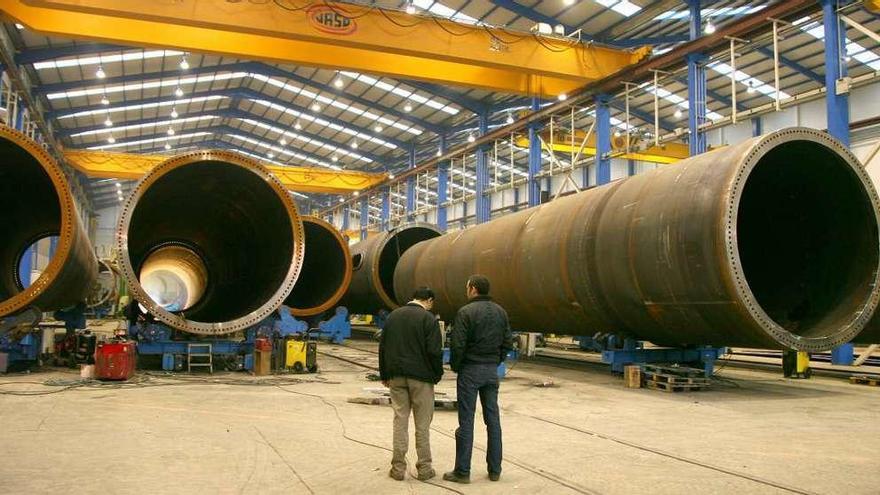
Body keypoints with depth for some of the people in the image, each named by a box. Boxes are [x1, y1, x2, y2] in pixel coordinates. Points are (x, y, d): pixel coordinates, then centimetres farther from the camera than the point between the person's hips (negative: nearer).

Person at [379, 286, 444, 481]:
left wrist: (384, 375, 17)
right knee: (422, 423, 4)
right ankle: (424, 468, 10)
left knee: (400, 420, 8)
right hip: (421, 377, -4)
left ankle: (398, 468, 11)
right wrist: (437, 375, 0)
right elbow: (434, 351, -13)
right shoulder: (428, 318, -8)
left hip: (396, 377, 4)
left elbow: (383, 346, 12)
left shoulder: (393, 315, 10)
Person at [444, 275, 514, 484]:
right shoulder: (500, 312, 6)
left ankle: (462, 471, 5)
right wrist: (495, 362, 15)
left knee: (466, 420, 0)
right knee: (493, 419, 10)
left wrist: (455, 365, 0)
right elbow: (508, 343, 7)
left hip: (470, 370, -5)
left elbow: (457, 344, -15)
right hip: (492, 371, 5)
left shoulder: (466, 312, -12)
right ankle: (495, 469, 16)